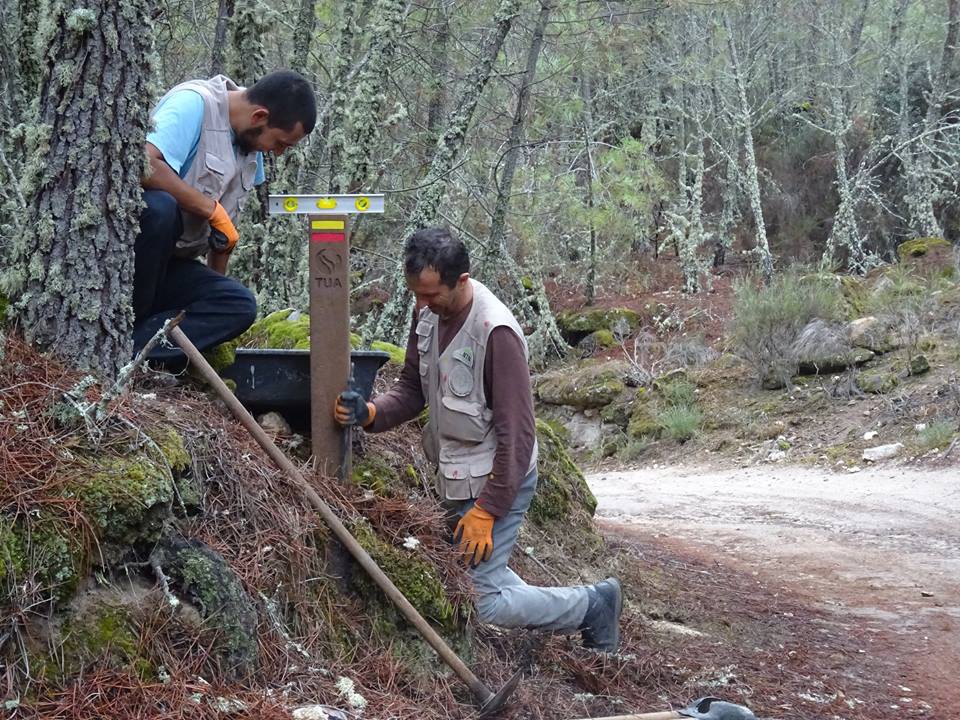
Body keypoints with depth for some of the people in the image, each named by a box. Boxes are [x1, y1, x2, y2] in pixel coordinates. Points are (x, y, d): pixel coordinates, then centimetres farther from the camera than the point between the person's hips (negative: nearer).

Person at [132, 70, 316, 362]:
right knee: (159, 206, -38)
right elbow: (143, 165, -32)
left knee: (240, 305, -17)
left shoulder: (252, 147, 10)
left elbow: (225, 233, 16)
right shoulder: (194, 102, -15)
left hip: (170, 262, 7)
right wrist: (211, 208, -25)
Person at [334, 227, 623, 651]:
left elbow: (517, 434, -24)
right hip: (456, 475, 9)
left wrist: (486, 511, -22)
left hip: (497, 480, -9)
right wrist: (371, 413, -12)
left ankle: (593, 604, 10)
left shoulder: (495, 333, -26)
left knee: (484, 602, -10)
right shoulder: (428, 313, -1)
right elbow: (413, 388, 9)